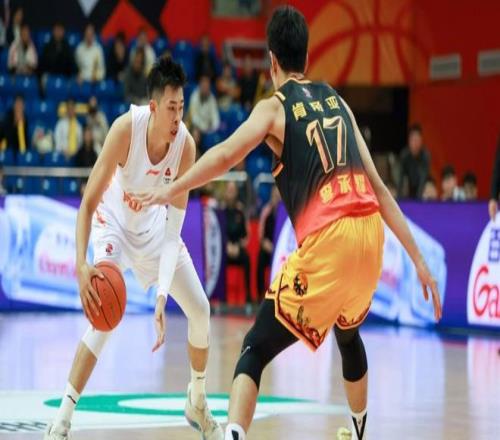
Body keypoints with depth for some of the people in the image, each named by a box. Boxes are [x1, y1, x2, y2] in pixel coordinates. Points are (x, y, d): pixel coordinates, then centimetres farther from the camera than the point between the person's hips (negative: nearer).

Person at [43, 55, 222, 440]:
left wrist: (162, 297, -35)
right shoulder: (127, 128, -35)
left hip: (154, 222, 4)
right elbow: (88, 202, -33)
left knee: (200, 311, 3)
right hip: (114, 219, -4)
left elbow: (173, 229, -25)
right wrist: (81, 265, -48)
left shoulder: (185, 144, -27)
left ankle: (198, 403, 28)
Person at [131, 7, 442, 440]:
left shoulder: (274, 107, 6)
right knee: (348, 333, 35)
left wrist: (168, 192, -6)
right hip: (370, 232, 6)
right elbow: (378, 187, 20)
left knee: (255, 350, -2)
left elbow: (225, 155, -13)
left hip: (326, 240, -6)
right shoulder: (337, 101, 21)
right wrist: (419, 259, 21)